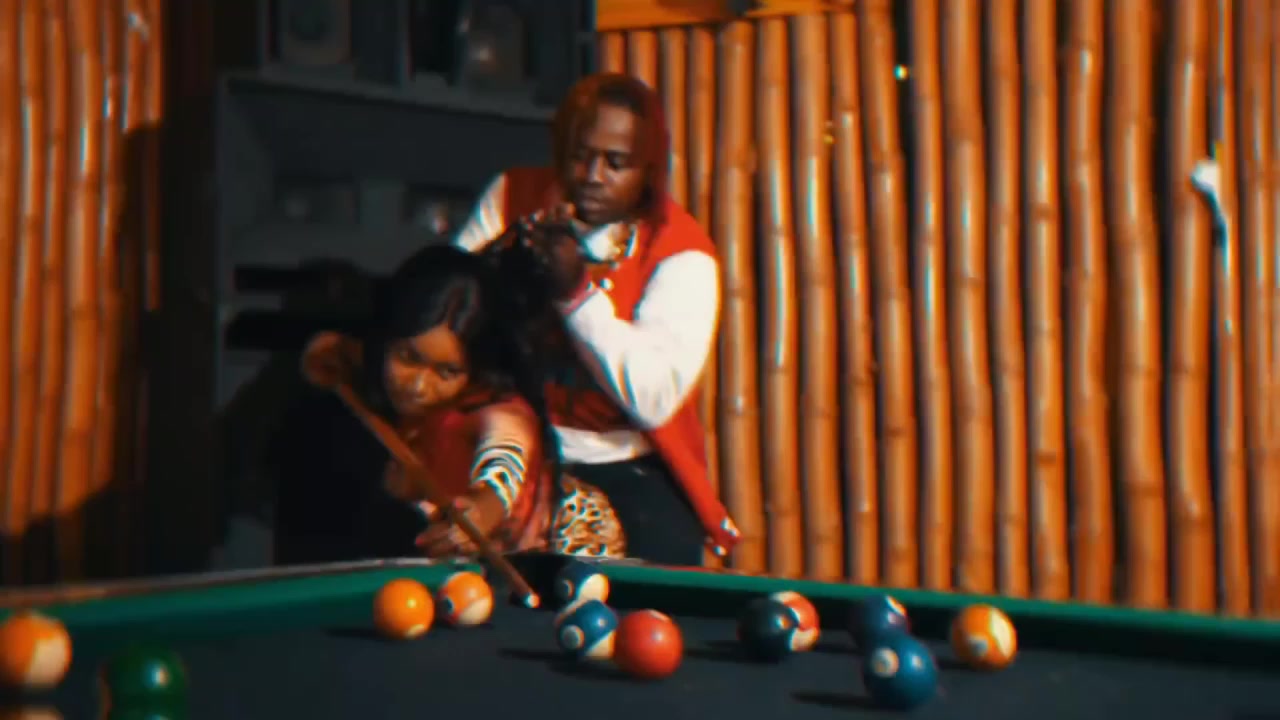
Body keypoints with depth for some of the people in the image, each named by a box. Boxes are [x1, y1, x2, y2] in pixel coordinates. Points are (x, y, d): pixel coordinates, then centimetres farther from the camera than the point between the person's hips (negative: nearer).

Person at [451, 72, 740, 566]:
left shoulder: (681, 254, -9)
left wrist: (576, 290, -25)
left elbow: (653, 400, -21)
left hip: (626, 472, -2)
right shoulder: (515, 197, 2)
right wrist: (501, 257, -19)